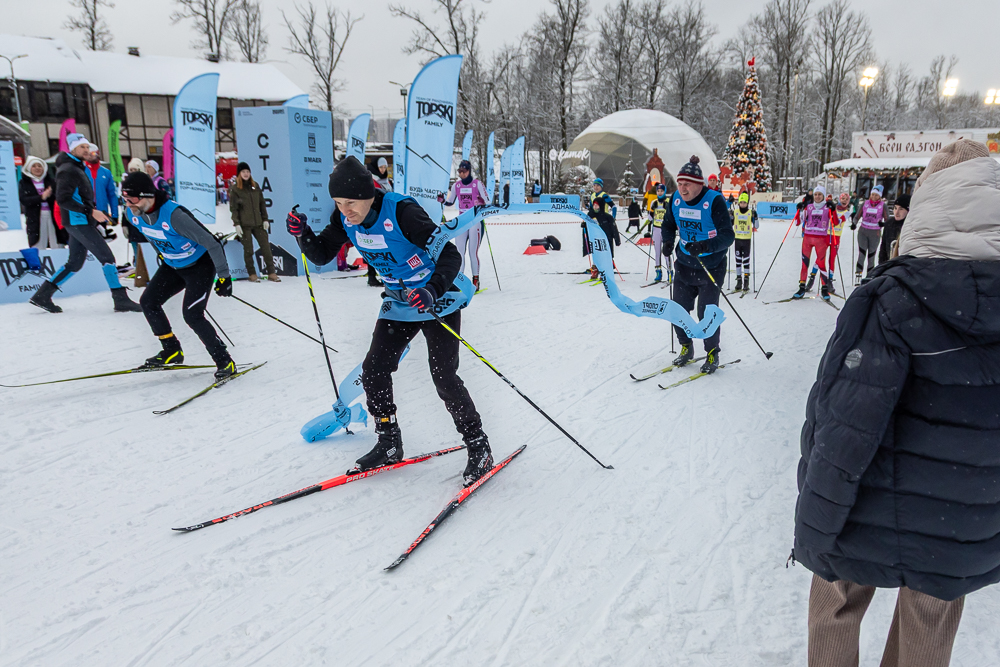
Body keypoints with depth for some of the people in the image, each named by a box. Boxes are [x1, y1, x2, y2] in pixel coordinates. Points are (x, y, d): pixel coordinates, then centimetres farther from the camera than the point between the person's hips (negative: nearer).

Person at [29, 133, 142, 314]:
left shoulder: (79, 168, 19)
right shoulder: (68, 170, -12)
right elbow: (63, 199, -20)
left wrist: (94, 214, 18)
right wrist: (91, 211, -23)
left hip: (82, 222, 10)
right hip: (77, 222, -10)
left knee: (75, 263, 14)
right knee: (107, 256, -13)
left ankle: (42, 295, 21)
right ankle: (121, 300, -15)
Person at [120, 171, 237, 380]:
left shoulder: (174, 215, -34)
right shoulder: (134, 215, -9)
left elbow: (211, 242, -29)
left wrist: (224, 276, -24)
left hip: (200, 265, -8)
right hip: (173, 266, 8)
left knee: (192, 315, -17)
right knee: (148, 302, 5)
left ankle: (225, 362, -5)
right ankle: (172, 351, 20)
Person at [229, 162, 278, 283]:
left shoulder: (255, 186, 11)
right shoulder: (235, 190, 1)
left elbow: (262, 203, 13)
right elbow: (233, 208, -1)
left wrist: (265, 219, 6)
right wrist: (236, 224, -9)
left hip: (258, 223, 3)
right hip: (245, 224, -3)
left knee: (266, 247, -2)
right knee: (248, 250, 1)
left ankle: (271, 273, 1)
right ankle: (252, 274, 9)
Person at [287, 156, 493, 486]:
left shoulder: (401, 212, -28)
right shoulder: (345, 219, -8)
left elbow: (450, 255, -29)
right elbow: (322, 255, 3)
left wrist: (434, 290, -47)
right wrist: (302, 234, -17)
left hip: (439, 301, -7)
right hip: (399, 304, 7)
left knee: (444, 378, -12)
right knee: (373, 371, 2)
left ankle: (479, 448, 6)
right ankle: (389, 443, 21)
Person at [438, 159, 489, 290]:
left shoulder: (477, 184, -4)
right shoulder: (456, 185, 8)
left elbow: (487, 200, -4)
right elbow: (450, 202, 18)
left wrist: (481, 204, -26)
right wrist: (442, 200, -3)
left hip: (475, 220, -4)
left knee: (473, 252, -5)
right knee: (459, 251, -1)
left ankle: (475, 280, 3)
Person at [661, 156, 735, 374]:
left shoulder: (715, 201, -20)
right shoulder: (676, 199, -4)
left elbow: (727, 236, -25)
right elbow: (669, 224, 13)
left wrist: (705, 246, -42)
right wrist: (668, 241, -8)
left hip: (711, 267, -5)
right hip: (684, 265, 5)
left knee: (706, 312, -3)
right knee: (679, 308, 8)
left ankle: (712, 354, 17)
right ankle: (686, 348, 30)